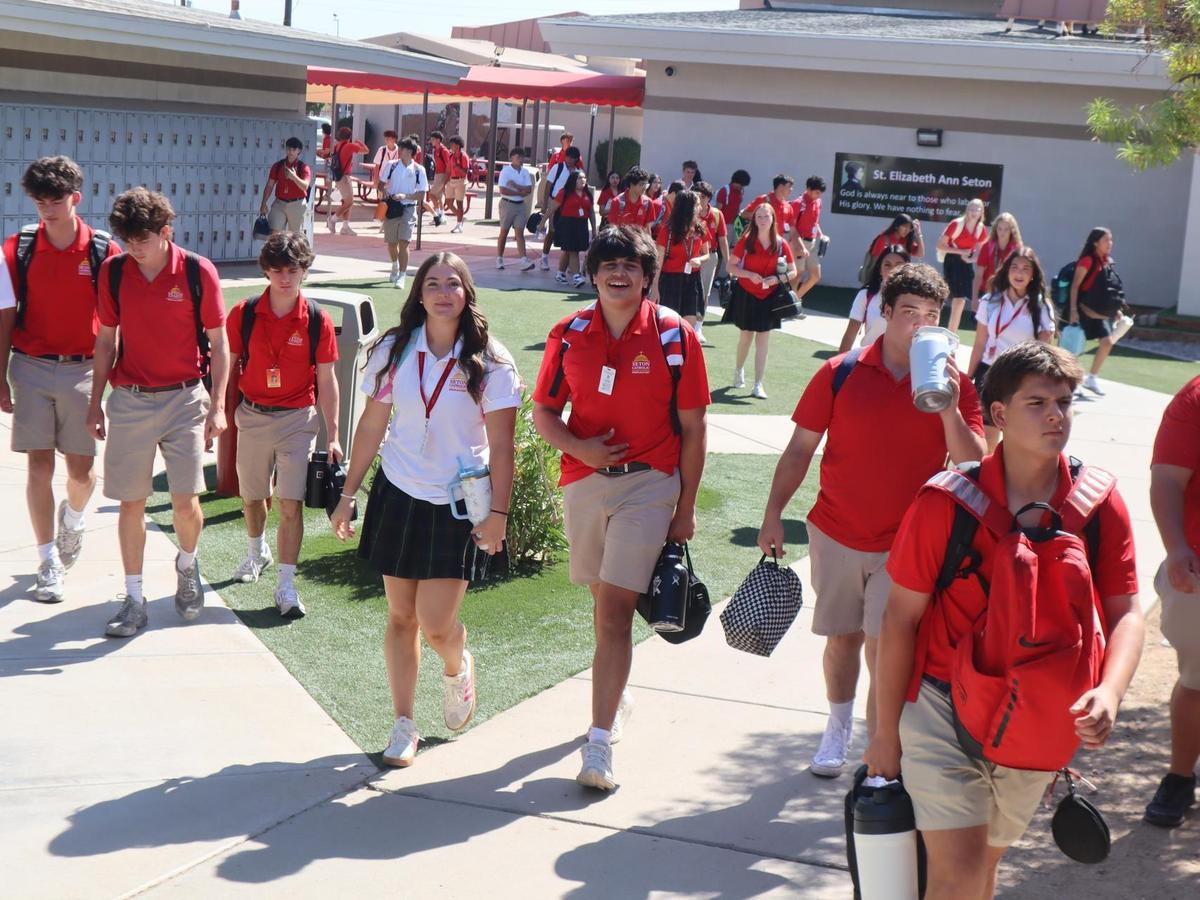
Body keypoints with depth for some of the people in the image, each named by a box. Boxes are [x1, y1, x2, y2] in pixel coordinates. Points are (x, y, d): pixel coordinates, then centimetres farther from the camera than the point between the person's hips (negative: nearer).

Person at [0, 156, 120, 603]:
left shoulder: (104, 252, -4)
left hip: (82, 369, 0)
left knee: (81, 469, 4)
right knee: (39, 466, 0)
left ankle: (72, 518, 39)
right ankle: (49, 563, 9)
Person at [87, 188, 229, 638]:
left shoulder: (198, 271, -7)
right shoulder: (113, 272, 1)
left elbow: (218, 342, -2)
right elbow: (106, 340, 10)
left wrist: (217, 405, -6)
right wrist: (95, 402, 10)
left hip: (185, 398, -2)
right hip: (129, 399, 2)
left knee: (186, 501, -5)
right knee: (131, 502, 3)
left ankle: (188, 563, 27)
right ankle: (134, 598, 14)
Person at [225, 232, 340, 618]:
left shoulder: (317, 321, -7)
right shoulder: (243, 314, -5)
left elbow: (326, 381, -2)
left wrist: (332, 436, -3)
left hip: (298, 419, -2)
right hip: (252, 416, 2)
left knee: (291, 502, -9)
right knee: (251, 496, 18)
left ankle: (286, 586, -2)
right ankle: (258, 552, 47)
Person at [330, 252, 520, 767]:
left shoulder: (490, 363, -8)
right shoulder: (393, 352, 0)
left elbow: (501, 447, -7)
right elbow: (371, 427, 6)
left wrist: (499, 514, -11)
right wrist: (348, 495, 6)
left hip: (459, 505, -3)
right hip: (399, 495, 3)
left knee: (436, 624, -7)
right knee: (401, 616, 6)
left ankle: (457, 668, 29)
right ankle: (404, 725, 19)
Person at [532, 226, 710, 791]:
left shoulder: (673, 336, -7)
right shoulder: (570, 334, 1)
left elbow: (692, 428, -2)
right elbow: (544, 412, 8)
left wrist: (686, 509, -3)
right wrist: (577, 447, -13)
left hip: (649, 484, -4)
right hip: (584, 480, 4)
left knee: (614, 610, -11)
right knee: (603, 600, 18)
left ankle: (599, 743, -10)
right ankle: (618, 695, 42)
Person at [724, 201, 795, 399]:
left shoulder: (781, 244, -2)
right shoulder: (746, 241, -4)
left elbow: (792, 271, 3)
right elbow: (731, 266, -3)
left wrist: (777, 279, -16)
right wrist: (749, 274, -18)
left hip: (768, 298, 0)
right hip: (746, 295, 0)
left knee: (762, 342, -3)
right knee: (745, 337, 13)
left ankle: (758, 385, -3)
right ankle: (739, 370, 41)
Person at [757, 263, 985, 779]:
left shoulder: (953, 385, -4)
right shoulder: (840, 374, -5)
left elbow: (972, 467, -8)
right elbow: (800, 449, 0)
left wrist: (949, 409, -23)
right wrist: (773, 516, -3)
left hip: (906, 544, -1)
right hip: (837, 534, 1)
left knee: (885, 648, -6)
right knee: (843, 636, 14)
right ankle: (839, 726, 38)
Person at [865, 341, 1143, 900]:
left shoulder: (1099, 505, -5)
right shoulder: (946, 502, -14)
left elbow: (1125, 612, -2)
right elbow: (901, 618, -7)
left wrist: (1109, 692, -23)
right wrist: (886, 732, -4)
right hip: (942, 705, -3)